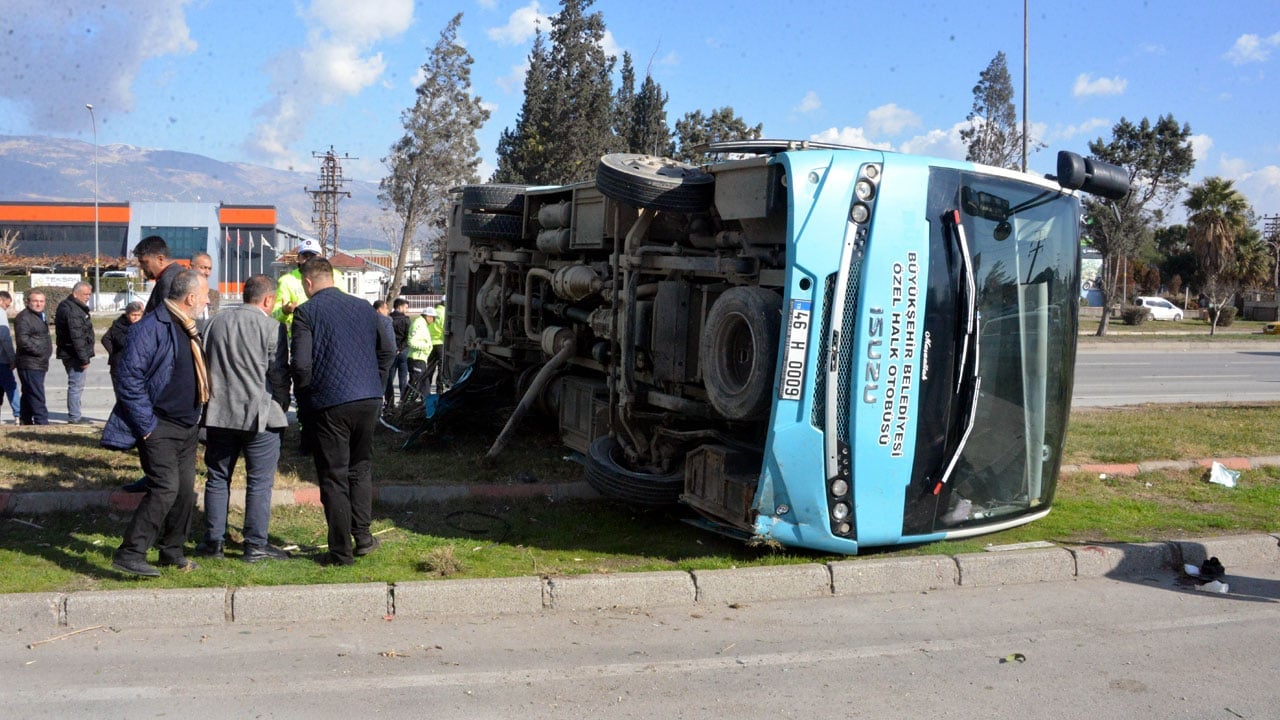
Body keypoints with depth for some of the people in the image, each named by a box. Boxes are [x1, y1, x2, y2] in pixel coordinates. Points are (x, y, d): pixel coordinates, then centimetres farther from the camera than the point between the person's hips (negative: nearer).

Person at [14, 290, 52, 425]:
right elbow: (22, 340, -23)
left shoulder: (41, 316, 20)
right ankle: (42, 423, -11)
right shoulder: (23, 318, -13)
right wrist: (40, 351, -19)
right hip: (29, 364, -10)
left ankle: (25, 422, 24)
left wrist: (48, 351, 15)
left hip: (39, 364, 10)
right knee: (37, 397, -11)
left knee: (28, 396, 17)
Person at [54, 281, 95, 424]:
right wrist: (84, 358, -22)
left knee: (76, 385, 16)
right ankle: (74, 417, -3)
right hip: (74, 354, -11)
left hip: (69, 353, 11)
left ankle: (75, 416, 23)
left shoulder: (66, 306, 16)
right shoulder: (73, 310, -18)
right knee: (76, 385, -6)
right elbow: (77, 336, -23)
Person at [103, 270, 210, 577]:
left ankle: (172, 551, 23)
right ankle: (129, 554, -7)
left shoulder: (188, 329, 12)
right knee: (165, 489, -15)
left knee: (185, 490, 10)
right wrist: (146, 425, -20)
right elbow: (129, 377, -22)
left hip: (186, 426, 9)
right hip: (159, 427, -9)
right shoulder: (152, 327, -17)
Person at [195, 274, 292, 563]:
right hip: (260, 415, -5)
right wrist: (282, 408, 7)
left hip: (219, 414, 5)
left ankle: (213, 542, 17)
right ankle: (255, 544, 4)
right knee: (259, 481, 2)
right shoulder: (272, 327, -8)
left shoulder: (216, 323, 9)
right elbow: (279, 374, -7)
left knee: (217, 478, 13)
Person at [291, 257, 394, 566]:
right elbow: (388, 348, 11)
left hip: (330, 404, -4)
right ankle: (362, 535, 16)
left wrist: (304, 398, 5)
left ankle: (341, 550, 7)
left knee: (334, 476, 4)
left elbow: (301, 363, -11)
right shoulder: (363, 306, 11)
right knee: (361, 467, 20)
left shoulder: (306, 312, -4)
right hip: (368, 399, 5)